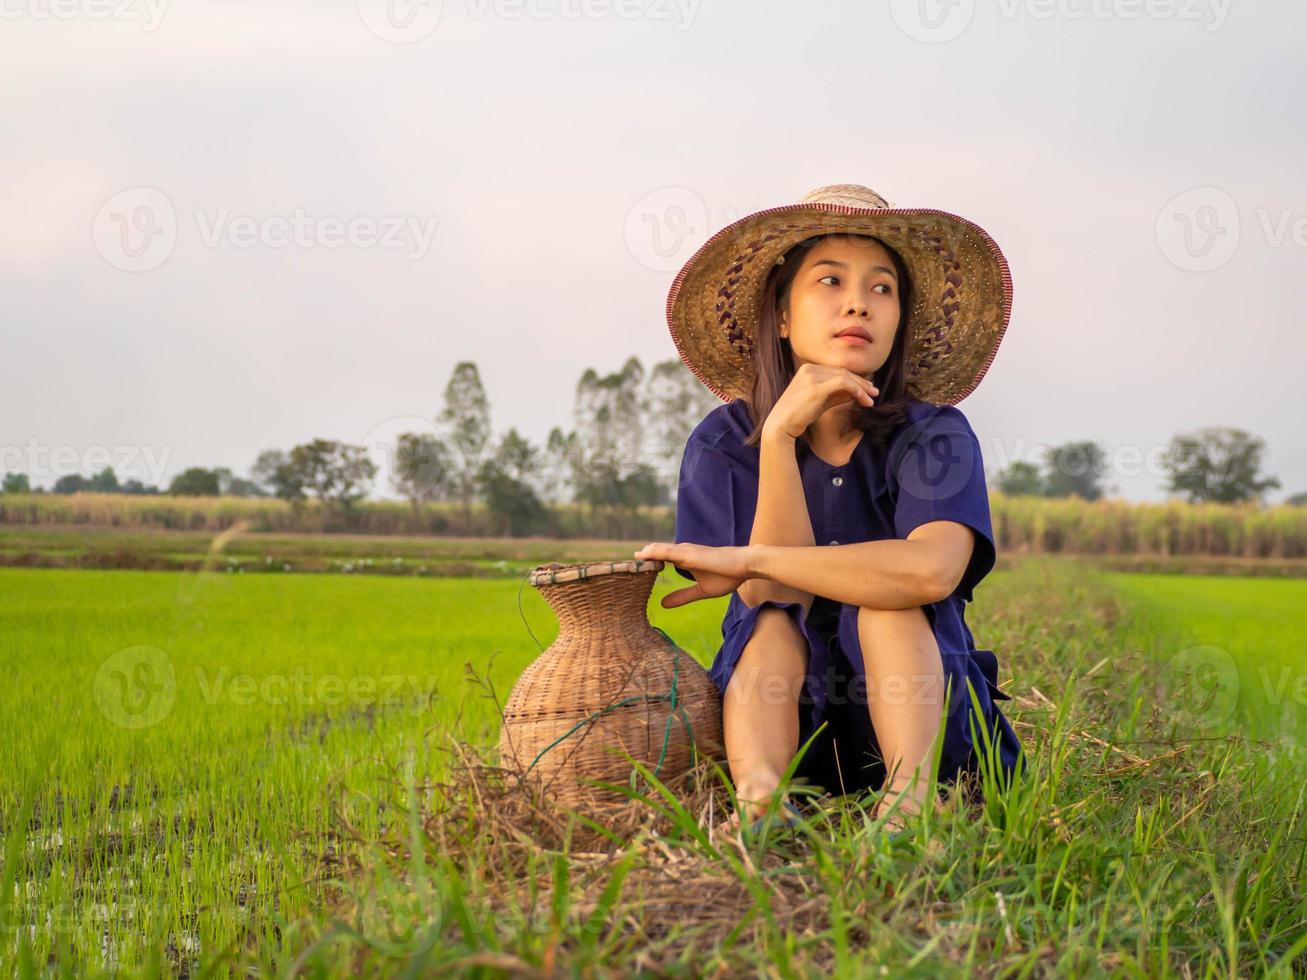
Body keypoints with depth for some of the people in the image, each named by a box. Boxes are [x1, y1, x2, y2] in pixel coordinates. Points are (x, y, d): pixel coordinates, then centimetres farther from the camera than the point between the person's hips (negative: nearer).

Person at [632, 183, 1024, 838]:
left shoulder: (934, 436, -9)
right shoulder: (724, 441, -4)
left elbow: (933, 570, -32)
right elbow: (775, 600, -17)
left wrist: (745, 560, -28)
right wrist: (779, 436, -27)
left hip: (923, 720, -1)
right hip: (785, 721, 1)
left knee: (887, 597, -26)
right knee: (772, 622, -27)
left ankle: (909, 797, -44)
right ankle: (758, 801, -50)